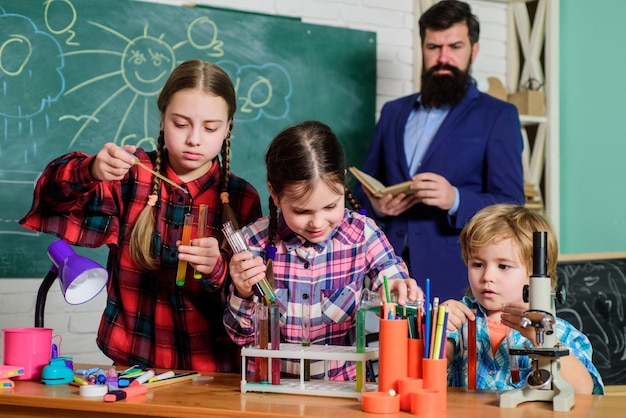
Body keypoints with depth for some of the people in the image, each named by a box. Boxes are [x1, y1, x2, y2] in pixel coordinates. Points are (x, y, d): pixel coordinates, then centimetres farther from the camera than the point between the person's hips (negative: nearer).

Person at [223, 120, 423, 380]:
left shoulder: (363, 234, -3)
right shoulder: (254, 242, -4)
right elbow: (241, 336, 3)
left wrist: (400, 293, -19)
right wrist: (243, 295, -16)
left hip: (346, 385, 1)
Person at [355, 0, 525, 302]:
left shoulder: (498, 116, 1)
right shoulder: (393, 112, 15)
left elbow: (510, 206, -6)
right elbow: (364, 190, 17)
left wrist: (455, 200, -24)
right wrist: (377, 206, -6)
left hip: (455, 277, -3)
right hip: (388, 270, 4)